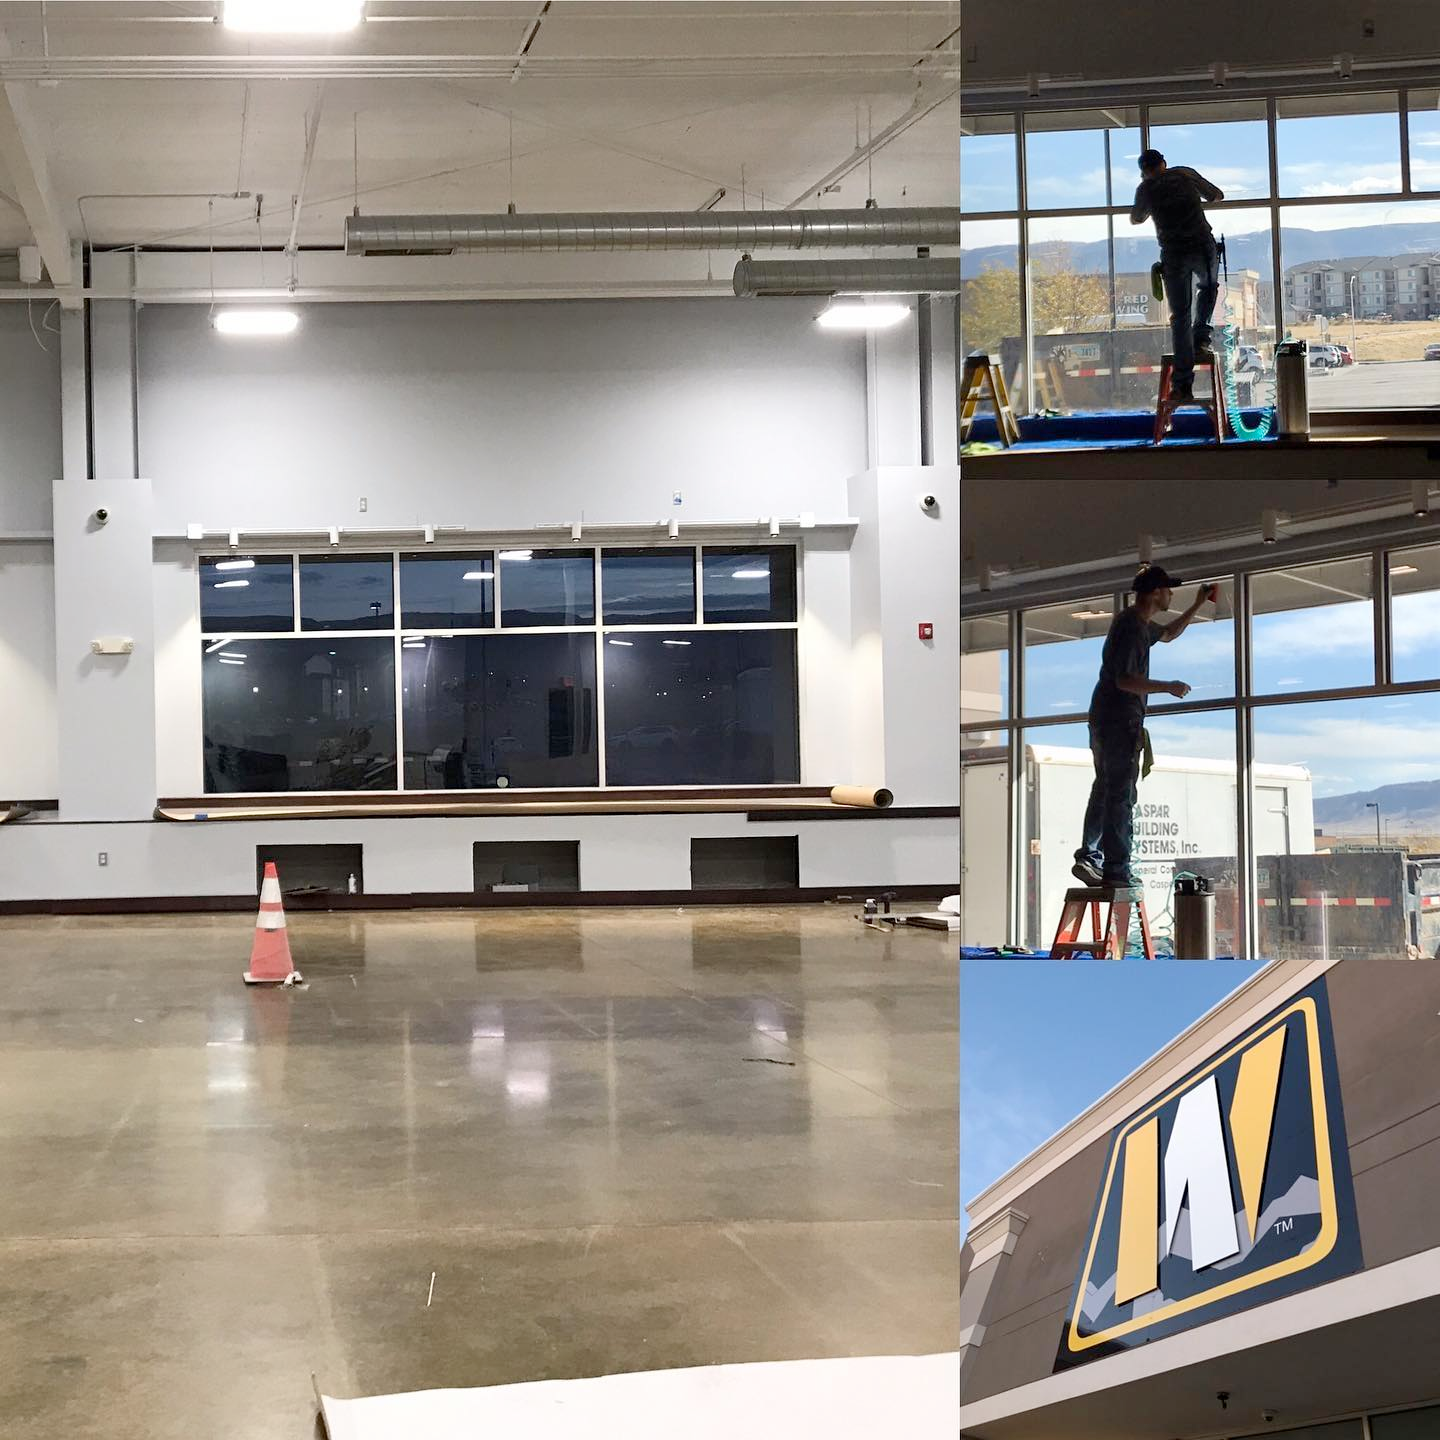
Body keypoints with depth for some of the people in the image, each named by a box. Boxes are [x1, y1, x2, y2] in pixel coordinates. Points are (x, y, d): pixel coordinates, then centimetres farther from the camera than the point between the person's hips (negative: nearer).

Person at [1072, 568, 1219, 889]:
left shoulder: (1140, 624, 17)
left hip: (1103, 718, 11)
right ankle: (1116, 870, -8)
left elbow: (1168, 633, 39)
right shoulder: (1131, 627, -16)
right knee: (1120, 794, -9)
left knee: (1104, 790, 12)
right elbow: (1124, 680, -23)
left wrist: (1197, 606, 34)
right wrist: (1168, 687, -15)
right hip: (1121, 720, -11)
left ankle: (1089, 857, 8)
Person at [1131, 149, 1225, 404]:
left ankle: (1183, 384, -4)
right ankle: (1201, 336, 14)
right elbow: (1217, 195, 24)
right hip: (1203, 247, 1)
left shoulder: (1146, 189, 10)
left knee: (1179, 316, 3)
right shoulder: (1185, 173, 11)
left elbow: (1136, 219, 28)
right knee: (1207, 287, 33)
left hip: (1174, 253, -1)